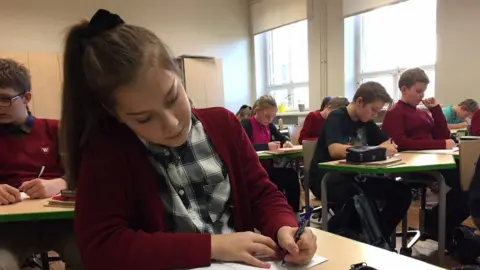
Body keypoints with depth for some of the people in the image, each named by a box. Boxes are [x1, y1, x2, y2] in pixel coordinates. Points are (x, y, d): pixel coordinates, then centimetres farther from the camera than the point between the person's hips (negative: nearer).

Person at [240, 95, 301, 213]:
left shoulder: (269, 125, 13)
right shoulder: (246, 124, -9)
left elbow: (282, 138, 22)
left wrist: (287, 142, -2)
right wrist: (267, 146, -27)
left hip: (267, 166, 7)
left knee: (291, 174, -15)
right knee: (282, 179, -25)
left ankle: (293, 214, -8)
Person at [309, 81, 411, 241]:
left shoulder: (366, 122, 11)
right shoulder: (336, 118, -12)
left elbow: (389, 142, 11)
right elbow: (335, 150, -30)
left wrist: (388, 147, -14)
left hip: (354, 176, 8)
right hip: (326, 177, -7)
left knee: (402, 193, -8)